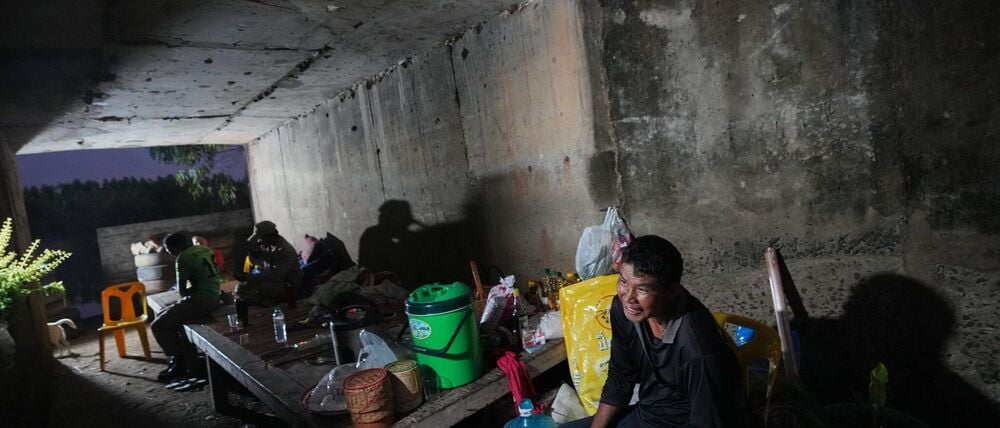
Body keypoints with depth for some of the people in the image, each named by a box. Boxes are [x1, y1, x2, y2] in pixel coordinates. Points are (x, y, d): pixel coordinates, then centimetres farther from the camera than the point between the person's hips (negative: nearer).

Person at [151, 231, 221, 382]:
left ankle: (180, 364, 4)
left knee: (157, 326, -2)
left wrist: (187, 293, 12)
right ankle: (186, 360, 22)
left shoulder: (183, 257, -13)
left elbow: (182, 290, -10)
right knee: (163, 316, 22)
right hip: (213, 296, 9)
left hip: (201, 300, -9)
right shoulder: (204, 249, 11)